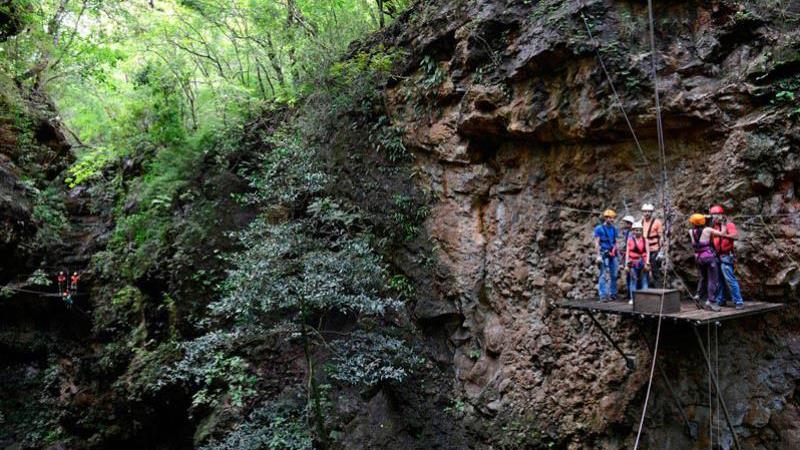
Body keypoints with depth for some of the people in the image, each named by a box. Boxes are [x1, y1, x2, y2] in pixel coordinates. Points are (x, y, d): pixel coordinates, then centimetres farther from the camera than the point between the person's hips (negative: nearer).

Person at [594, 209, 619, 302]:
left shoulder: (614, 229, 13)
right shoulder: (599, 229, -3)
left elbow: (615, 242, 19)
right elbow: (597, 243, -7)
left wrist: (617, 253, 15)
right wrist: (598, 256, -13)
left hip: (613, 254, 5)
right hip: (604, 254, -5)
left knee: (614, 275, 7)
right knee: (603, 275, -6)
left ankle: (613, 293, 16)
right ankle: (603, 295, -5)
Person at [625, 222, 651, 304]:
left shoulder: (644, 240, 5)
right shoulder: (630, 240, 3)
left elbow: (647, 252, 1)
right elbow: (627, 252, 3)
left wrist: (647, 263, -8)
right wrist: (626, 265, -1)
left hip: (643, 263, 1)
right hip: (633, 263, -1)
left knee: (644, 280, 2)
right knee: (633, 280, 0)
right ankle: (632, 298, 5)